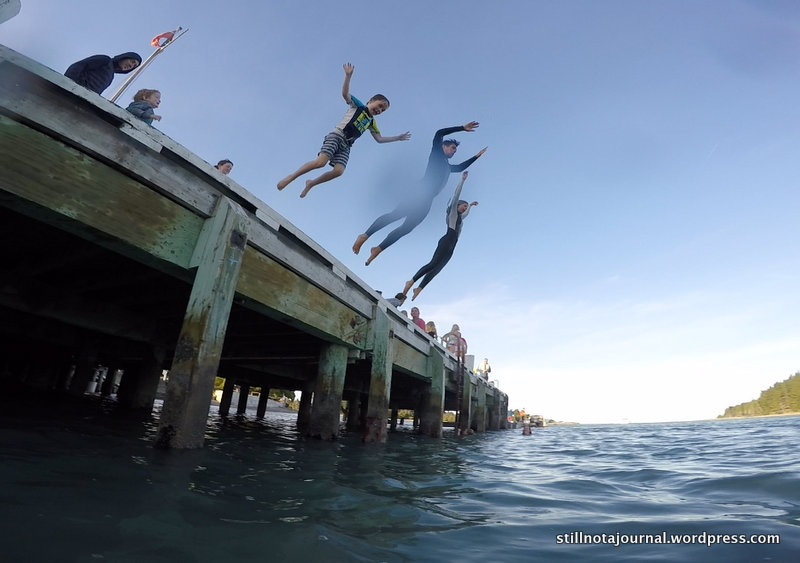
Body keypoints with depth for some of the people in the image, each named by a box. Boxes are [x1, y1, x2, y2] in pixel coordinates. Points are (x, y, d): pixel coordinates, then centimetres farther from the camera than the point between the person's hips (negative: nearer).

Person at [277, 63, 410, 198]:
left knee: (339, 170, -22)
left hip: (346, 146, 5)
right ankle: (291, 176, -14)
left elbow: (379, 139, 30)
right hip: (336, 136, -5)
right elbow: (345, 93, -5)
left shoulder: (371, 122, 24)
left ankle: (311, 183, -4)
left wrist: (398, 138, 30)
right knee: (321, 161, -28)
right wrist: (348, 75, -20)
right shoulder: (357, 105, 10)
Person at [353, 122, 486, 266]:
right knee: (396, 214, -23)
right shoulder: (437, 153, 15)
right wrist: (462, 128, 5)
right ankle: (364, 235, -24)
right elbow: (439, 133, 2)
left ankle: (378, 249, -2)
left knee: (406, 228, -2)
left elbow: (460, 167, 52)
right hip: (423, 193, -8)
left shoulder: (447, 166, 36)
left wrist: (476, 156, 53)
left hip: (427, 200, 8)